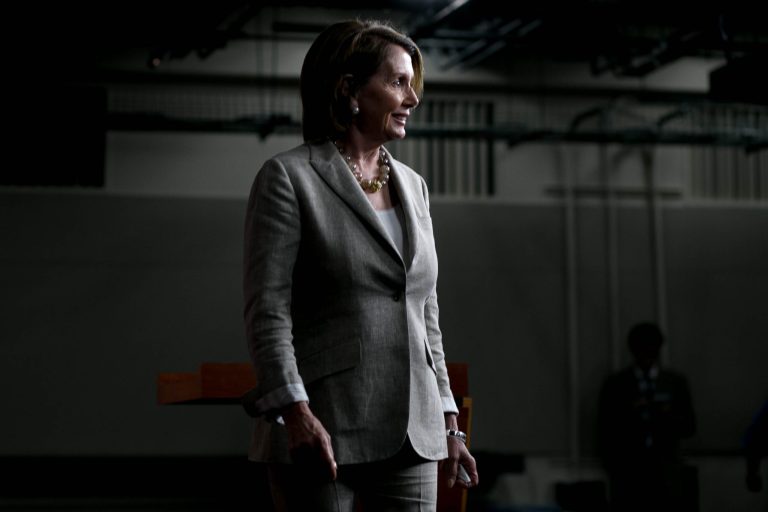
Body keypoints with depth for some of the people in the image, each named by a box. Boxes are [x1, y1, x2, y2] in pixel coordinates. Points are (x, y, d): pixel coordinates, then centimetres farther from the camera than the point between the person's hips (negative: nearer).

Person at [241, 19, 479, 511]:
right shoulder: (289, 176, -2)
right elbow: (267, 310, -10)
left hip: (411, 435, 6)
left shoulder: (413, 185, 16)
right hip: (323, 432, -6)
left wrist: (448, 421, 15)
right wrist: (296, 412, -20)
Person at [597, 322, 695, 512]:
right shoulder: (615, 384, 8)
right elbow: (605, 430, 8)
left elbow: (689, 427, 10)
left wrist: (670, 417, -8)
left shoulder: (676, 382, 11)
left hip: (666, 474, 1)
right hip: (628, 471, -1)